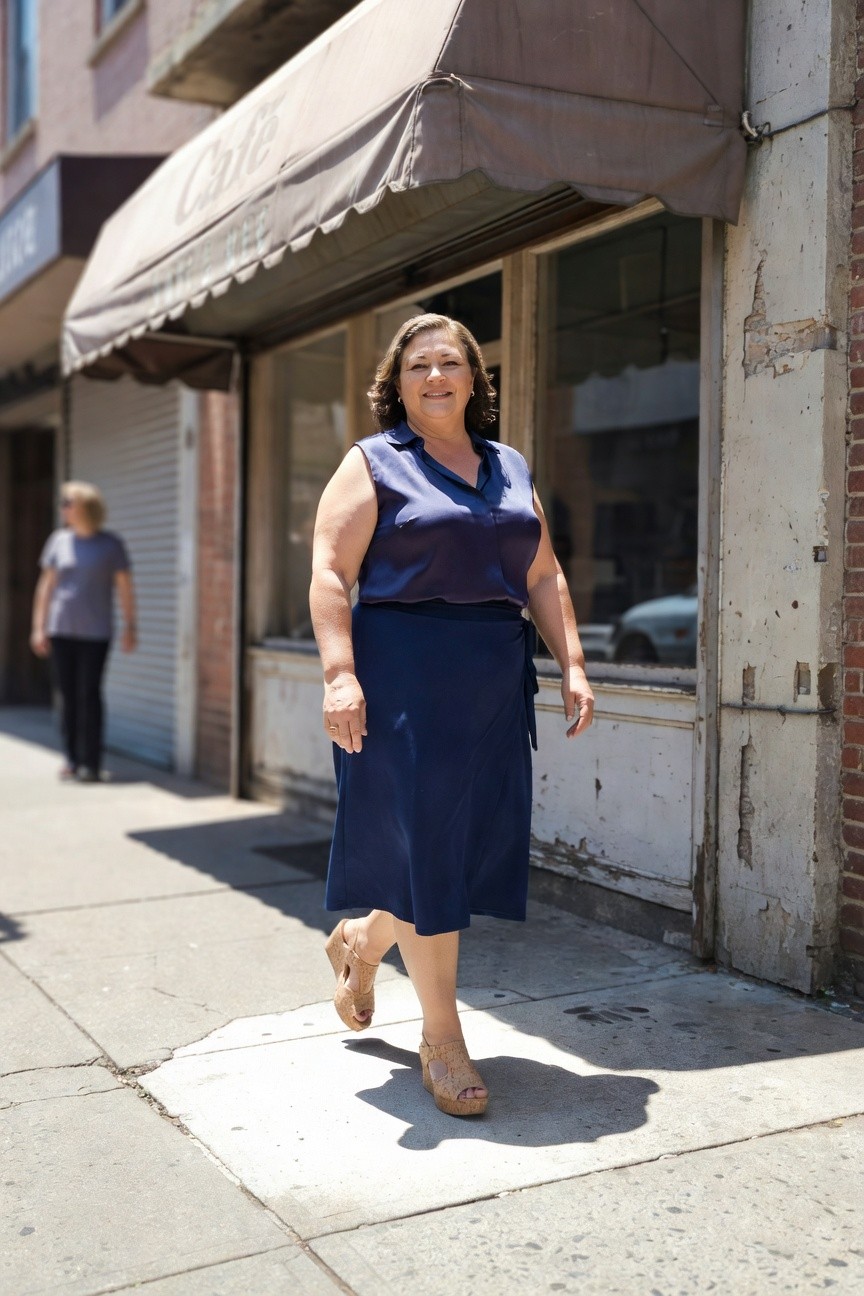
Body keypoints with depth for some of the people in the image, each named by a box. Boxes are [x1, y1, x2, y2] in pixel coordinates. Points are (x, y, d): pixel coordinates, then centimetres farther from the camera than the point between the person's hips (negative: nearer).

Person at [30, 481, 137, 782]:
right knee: (68, 695, 5)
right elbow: (46, 585, 10)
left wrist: (130, 627, 0)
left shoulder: (111, 544, 0)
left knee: (89, 694, -5)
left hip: (95, 633, -3)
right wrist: (39, 627, 6)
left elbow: (125, 588, 3)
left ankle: (91, 763, 1)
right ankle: (72, 759, 13)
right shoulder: (59, 540, 8)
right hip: (61, 630, 3)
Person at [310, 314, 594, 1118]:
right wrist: (339, 675, -20)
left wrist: (572, 667, 6)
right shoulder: (373, 464, 1)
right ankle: (441, 1038, 11)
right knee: (424, 846, -2)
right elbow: (330, 574, -8)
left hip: (494, 681, 6)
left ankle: (361, 943, 35)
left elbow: (545, 579, 16)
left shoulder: (511, 471, 17)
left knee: (477, 840, 7)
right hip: (404, 674, -5)